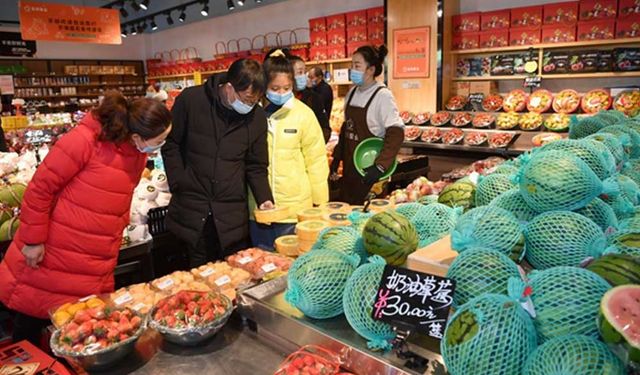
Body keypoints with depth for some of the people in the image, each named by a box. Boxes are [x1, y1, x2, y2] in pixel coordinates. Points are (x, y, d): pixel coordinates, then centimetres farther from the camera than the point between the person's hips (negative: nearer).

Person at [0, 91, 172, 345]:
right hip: (50, 259, -5)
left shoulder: (138, 154, -1)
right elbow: (40, 187, -15)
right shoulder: (84, 140, -22)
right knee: (29, 330, 16)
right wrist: (33, 240, -11)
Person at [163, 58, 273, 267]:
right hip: (192, 210, -1)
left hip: (233, 216, 1)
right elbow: (171, 144, 2)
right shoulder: (190, 100, -8)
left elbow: (256, 166, 5)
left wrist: (264, 198, -8)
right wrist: (179, 185, -4)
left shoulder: (257, 116, -3)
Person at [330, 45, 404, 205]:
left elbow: (396, 132, -19)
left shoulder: (382, 95, -13)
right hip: (349, 167, 6)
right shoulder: (352, 93, 7)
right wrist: (336, 159, 15)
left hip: (368, 170, -6)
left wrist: (380, 166, -24)